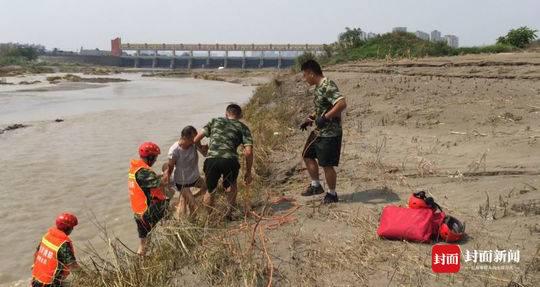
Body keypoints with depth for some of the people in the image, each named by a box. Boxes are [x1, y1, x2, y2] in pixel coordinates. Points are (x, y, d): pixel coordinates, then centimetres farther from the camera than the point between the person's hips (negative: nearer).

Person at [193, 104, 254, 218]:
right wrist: (248, 171, 16)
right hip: (229, 160, -1)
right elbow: (248, 151, 7)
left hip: (211, 160, 1)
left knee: (210, 190, 23)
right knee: (231, 186, 30)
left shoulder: (215, 121, 25)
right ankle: (229, 213, 29)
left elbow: (196, 139, 16)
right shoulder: (243, 127, 20)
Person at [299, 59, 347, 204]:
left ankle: (332, 194, 18)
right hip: (318, 131, 10)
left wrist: (325, 117, -32)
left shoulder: (328, 86, -21)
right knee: (308, 155, 16)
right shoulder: (318, 87, 10)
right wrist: (311, 118, 15)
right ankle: (316, 185, 30)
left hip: (330, 134, -10)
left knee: (327, 165, -1)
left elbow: (342, 104, -33)